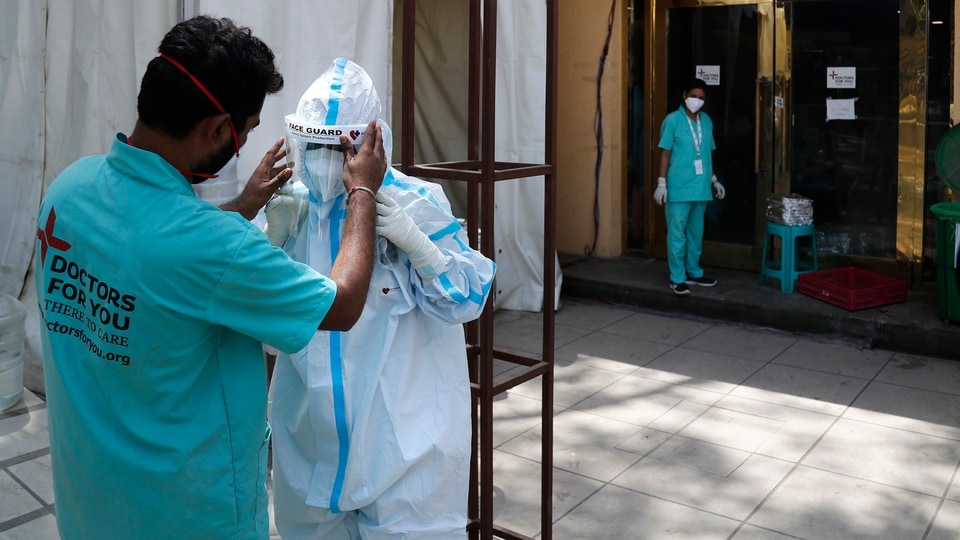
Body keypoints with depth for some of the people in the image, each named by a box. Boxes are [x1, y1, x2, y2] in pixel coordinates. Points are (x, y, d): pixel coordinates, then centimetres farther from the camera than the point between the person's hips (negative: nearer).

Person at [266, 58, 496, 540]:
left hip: (403, 424, -4)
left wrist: (413, 239, -26)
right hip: (311, 424, 5)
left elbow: (467, 301, -12)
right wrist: (273, 234, -13)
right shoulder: (290, 204, -1)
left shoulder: (416, 202, -13)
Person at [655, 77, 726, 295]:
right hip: (679, 188, -6)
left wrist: (714, 179, 18)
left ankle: (694, 273, 26)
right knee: (677, 233, -1)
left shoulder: (706, 121, 10)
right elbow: (665, 153, -7)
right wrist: (661, 183, -12)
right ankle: (677, 278, 6)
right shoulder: (672, 120, -6)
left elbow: (707, 153, 17)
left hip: (701, 187, 6)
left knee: (696, 232, 14)